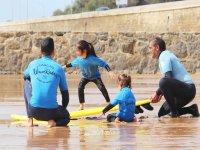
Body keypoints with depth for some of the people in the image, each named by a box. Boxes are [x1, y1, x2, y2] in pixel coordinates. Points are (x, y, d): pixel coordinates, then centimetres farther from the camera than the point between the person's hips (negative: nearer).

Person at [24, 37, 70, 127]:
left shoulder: (33, 64, 6)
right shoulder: (59, 69, 3)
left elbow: (25, 76, 31)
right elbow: (65, 93, 9)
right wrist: (63, 108, 25)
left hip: (34, 111, 0)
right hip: (52, 111, 0)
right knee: (66, 117, 35)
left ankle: (30, 120, 19)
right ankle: (53, 121, -3)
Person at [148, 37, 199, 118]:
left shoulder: (164, 56, -10)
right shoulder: (166, 55, 21)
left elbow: (168, 78, -22)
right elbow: (170, 79, 26)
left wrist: (157, 93, -13)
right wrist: (160, 94, 12)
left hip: (188, 89, -10)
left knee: (163, 82, -35)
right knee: (161, 114, 10)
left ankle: (174, 111, -23)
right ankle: (191, 110, 13)